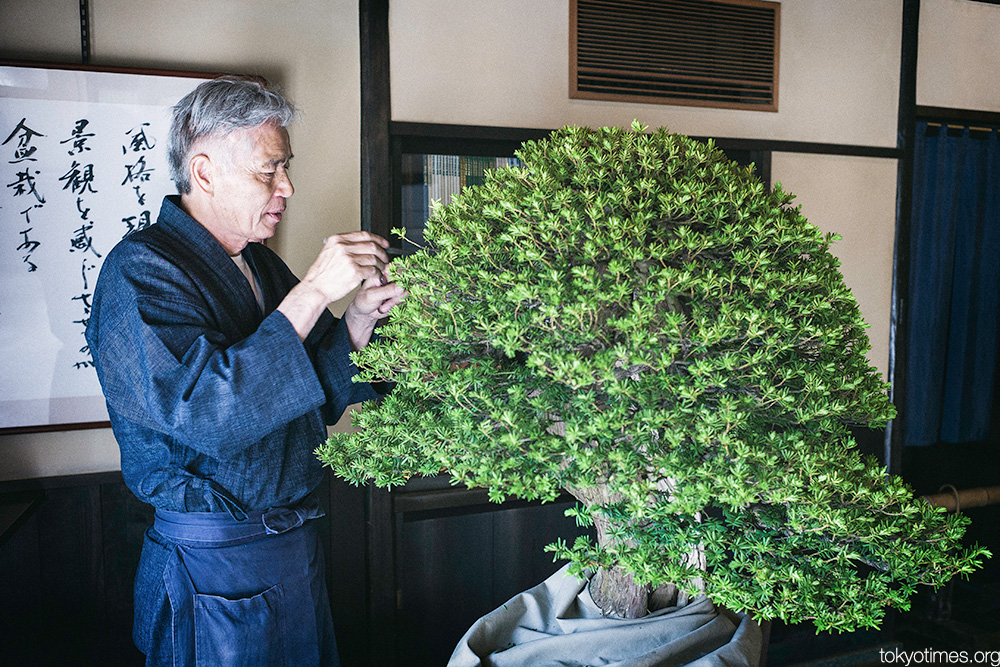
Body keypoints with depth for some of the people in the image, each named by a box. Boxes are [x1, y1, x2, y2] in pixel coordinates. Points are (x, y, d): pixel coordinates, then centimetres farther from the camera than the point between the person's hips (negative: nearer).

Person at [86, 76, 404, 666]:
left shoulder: (261, 264, 9)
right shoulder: (140, 269, -16)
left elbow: (321, 398, 11)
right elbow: (205, 415, -31)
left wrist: (361, 316, -6)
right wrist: (313, 291, -30)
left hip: (298, 546, 8)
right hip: (215, 567, -7)